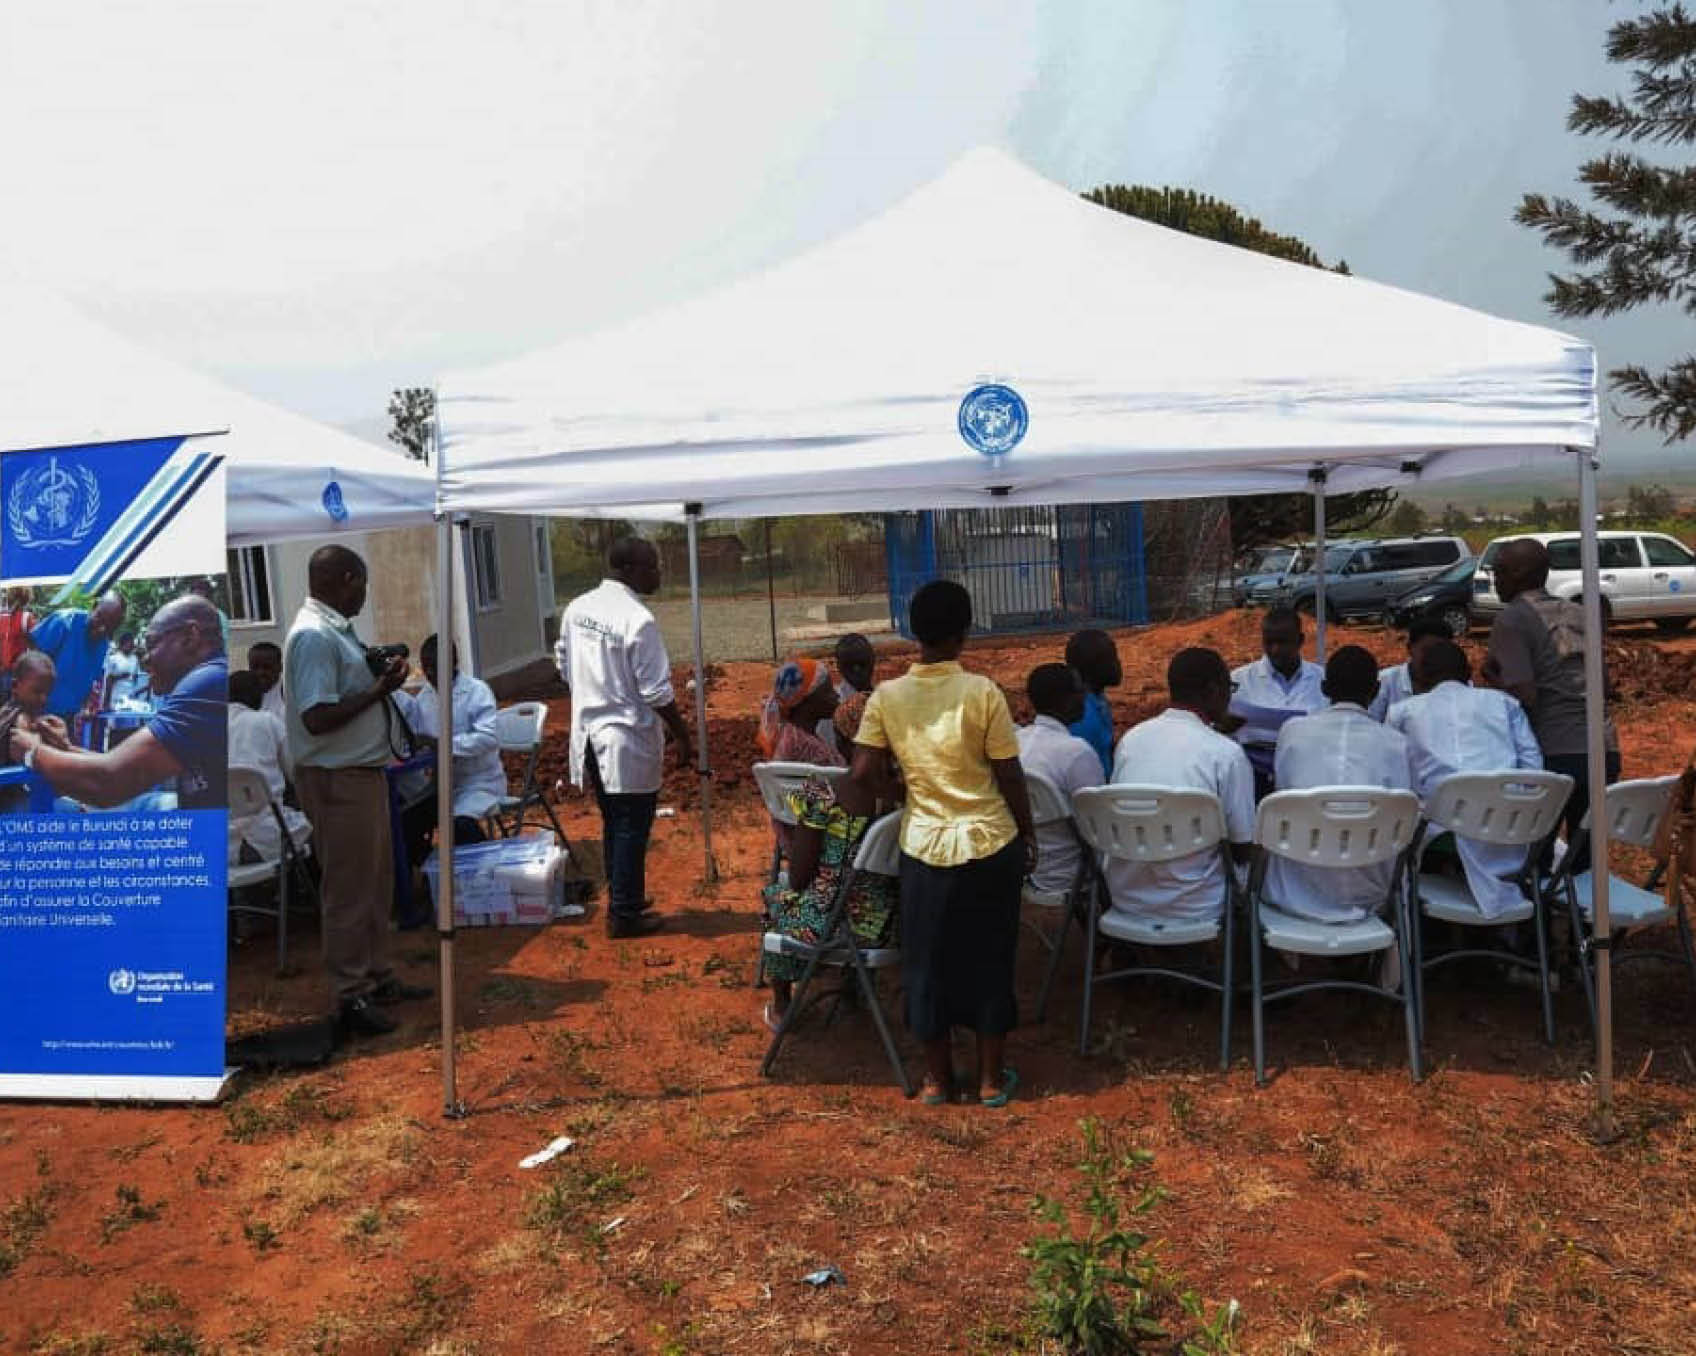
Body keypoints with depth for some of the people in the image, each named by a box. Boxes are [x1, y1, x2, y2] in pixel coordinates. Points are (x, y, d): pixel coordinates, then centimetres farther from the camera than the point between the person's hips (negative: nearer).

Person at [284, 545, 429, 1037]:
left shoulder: (336, 630, 12)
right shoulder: (313, 636, -19)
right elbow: (317, 718, -25)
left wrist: (381, 677, 5)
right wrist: (380, 688, -18)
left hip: (363, 772, 10)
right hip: (337, 780, -10)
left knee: (376, 882, 19)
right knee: (349, 891, 0)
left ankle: (378, 977, 31)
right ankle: (352, 996, 11)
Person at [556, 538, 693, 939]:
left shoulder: (576, 609, 1)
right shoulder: (638, 620, -21)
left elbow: (564, 665, 13)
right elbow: (657, 693, -19)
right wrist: (683, 738, -8)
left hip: (590, 736, 8)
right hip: (628, 742, -8)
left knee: (613, 825, 20)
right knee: (632, 830, 5)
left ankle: (622, 900, 33)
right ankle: (625, 916, 14)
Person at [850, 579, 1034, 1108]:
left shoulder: (887, 696, -6)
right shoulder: (983, 692, -12)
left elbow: (865, 772, -7)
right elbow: (1009, 776, -8)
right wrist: (1028, 833, 6)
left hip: (925, 846, 2)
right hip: (990, 845, -1)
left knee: (928, 963, 15)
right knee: (990, 961, 12)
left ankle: (937, 1077, 26)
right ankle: (991, 1078, 23)